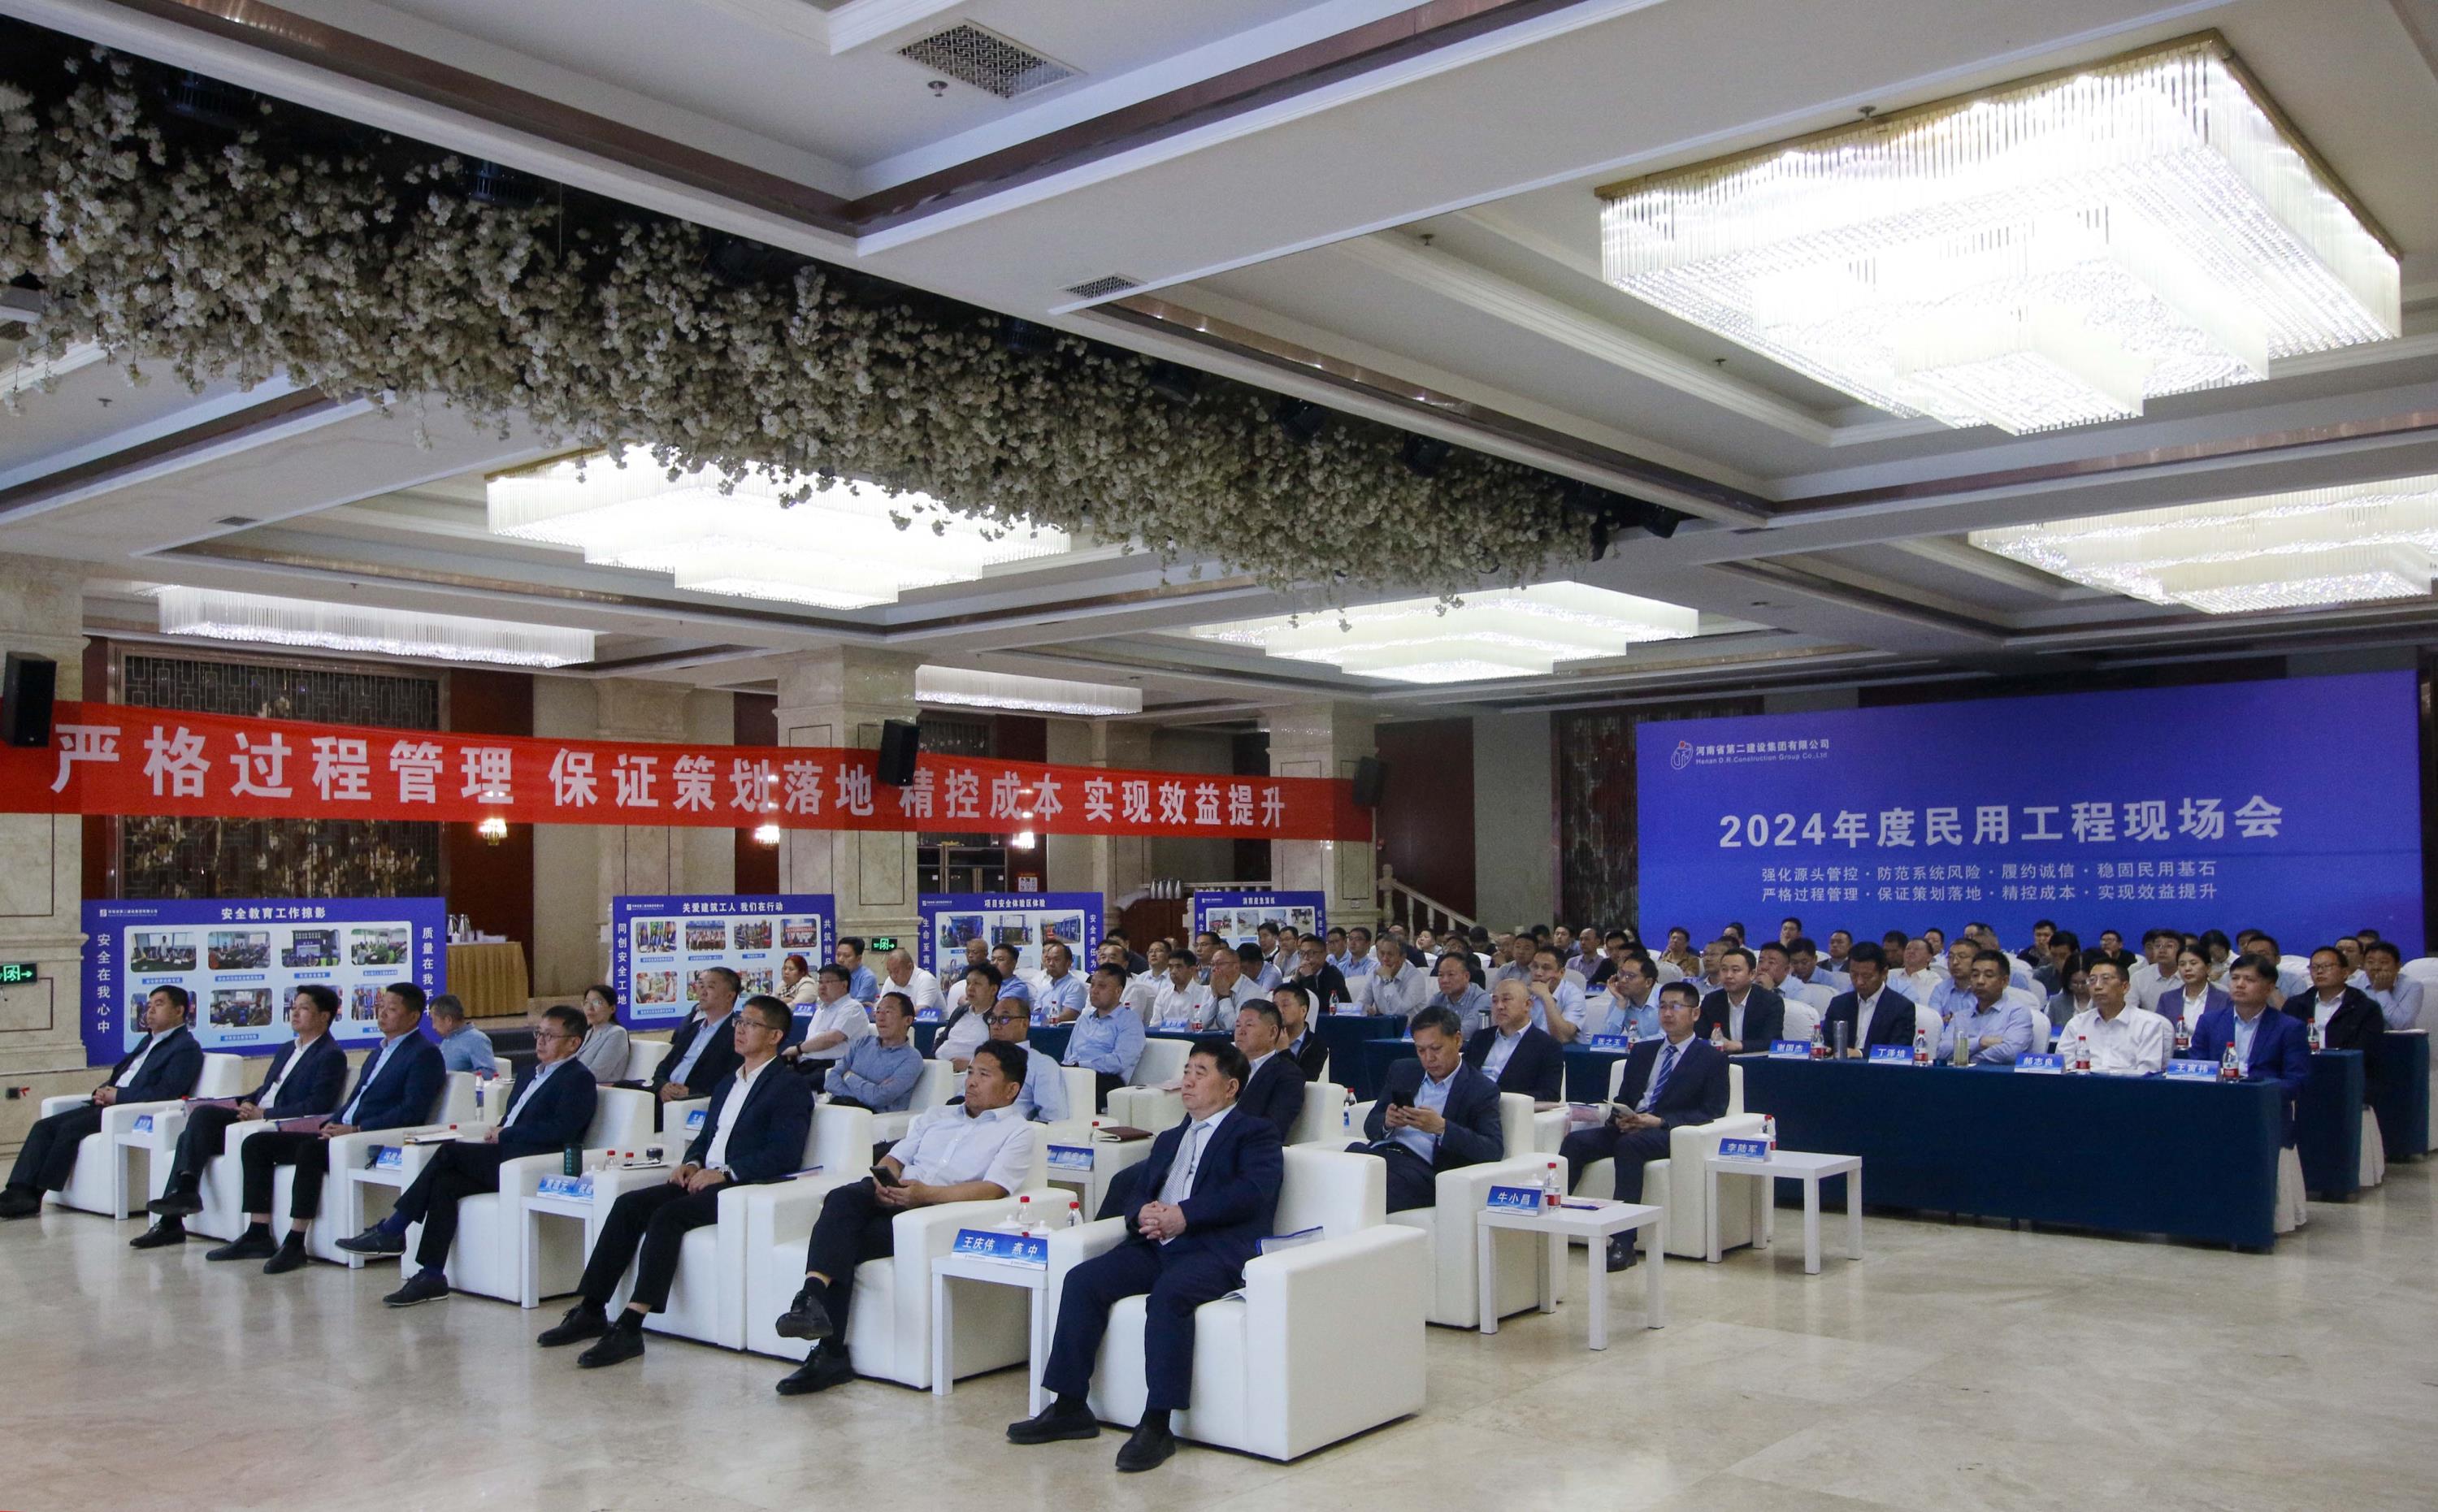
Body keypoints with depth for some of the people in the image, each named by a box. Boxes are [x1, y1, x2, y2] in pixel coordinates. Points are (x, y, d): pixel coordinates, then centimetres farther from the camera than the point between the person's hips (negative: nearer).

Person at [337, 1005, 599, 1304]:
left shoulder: (578, 1080, -3)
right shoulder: (529, 1074, 26)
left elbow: (560, 1131, -16)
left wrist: (504, 1134, -12)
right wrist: (496, 1133, 0)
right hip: (503, 1157, 8)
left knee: (450, 1151, -20)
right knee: (445, 1182, -16)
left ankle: (390, 1230, -10)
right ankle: (431, 1276, -15)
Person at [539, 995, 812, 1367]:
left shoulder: (790, 1087, -4)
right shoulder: (727, 1083, 25)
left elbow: (785, 1155, -15)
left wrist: (724, 1173, -19)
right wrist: (691, 1163, 4)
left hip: (745, 1185, -8)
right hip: (703, 1180, 8)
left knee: (667, 1216, -28)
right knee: (629, 1204, -11)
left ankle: (629, 1327, -30)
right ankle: (590, 1311, -9)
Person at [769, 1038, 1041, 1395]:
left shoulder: (1018, 1132, 10)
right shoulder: (936, 1116, 32)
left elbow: (992, 1190, -6)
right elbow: (893, 1159, 25)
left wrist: (927, 1193, -19)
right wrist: (883, 1180, -1)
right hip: (892, 1200, 5)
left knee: (848, 1241, -29)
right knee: (842, 1199, -30)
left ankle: (830, 1353, -31)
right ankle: (812, 1296, -41)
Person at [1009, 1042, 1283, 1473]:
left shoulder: (1255, 1133, 8)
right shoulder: (1169, 1140, 31)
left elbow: (1253, 1190, -10)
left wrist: (1183, 1214, -17)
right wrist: (1144, 1214, -2)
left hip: (1215, 1248, -7)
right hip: (1155, 1244, 7)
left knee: (1168, 1293, -36)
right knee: (1082, 1280, -15)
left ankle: (1156, 1425, -31)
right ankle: (1069, 1407, -10)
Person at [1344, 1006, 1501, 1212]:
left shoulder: (1482, 1090, 8)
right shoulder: (1402, 1071, 24)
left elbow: (1494, 1150, -5)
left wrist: (1441, 1127, -18)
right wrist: (1387, 1123, -3)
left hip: (1423, 1168, -5)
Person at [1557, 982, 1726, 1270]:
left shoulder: (1712, 1058, 7)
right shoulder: (1642, 1052, 24)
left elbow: (1713, 1112, -4)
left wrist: (1660, 1121, -16)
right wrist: (1618, 1117, -3)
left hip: (1670, 1132, -5)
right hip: (1628, 1127, 6)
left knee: (1629, 1145, -37)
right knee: (1575, 1141, -22)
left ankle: (1623, 1243, -39)